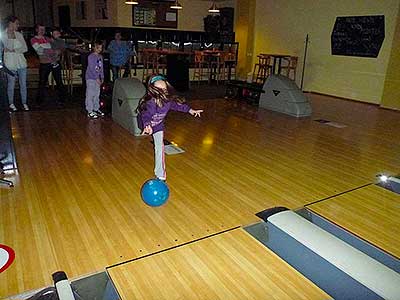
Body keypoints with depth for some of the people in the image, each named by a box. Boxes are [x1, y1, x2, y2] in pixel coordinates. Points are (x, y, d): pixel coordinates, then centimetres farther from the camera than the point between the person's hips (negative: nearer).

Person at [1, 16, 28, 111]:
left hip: (21, 62, 3)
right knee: (11, 84, 1)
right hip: (10, 63, -3)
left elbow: (25, 48, 2)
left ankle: (24, 103, 13)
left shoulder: (19, 34, 10)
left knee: (23, 84, 4)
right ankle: (11, 104, 13)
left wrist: (14, 50, -9)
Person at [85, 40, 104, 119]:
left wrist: (102, 77, 7)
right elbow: (92, 69, -16)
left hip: (97, 78, 7)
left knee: (97, 95, 13)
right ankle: (90, 112, -1)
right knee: (90, 95, -4)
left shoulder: (100, 57, 11)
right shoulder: (91, 57, -11)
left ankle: (96, 109, 23)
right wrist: (97, 78, -18)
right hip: (91, 78, -7)